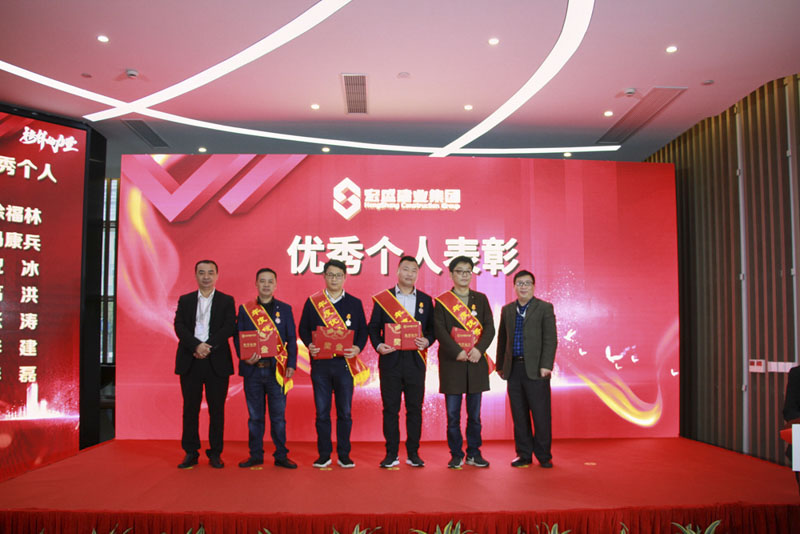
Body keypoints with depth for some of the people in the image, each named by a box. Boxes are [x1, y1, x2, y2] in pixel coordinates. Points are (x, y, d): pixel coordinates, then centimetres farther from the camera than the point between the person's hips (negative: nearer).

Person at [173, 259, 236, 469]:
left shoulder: (226, 301, 8)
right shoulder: (185, 300, 12)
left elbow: (229, 328, -4)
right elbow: (179, 326, -1)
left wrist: (209, 346, -15)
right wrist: (196, 345, -16)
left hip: (217, 362, -1)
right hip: (190, 362, 1)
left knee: (217, 409, 2)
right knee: (190, 408, 5)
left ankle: (215, 454, 11)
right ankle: (191, 453, 14)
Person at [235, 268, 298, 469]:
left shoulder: (284, 309, 7)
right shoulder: (245, 309, 8)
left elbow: (292, 339, 5)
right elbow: (238, 337, 6)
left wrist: (291, 365, -5)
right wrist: (244, 357, -11)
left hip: (277, 370, -1)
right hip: (253, 370, 1)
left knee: (278, 415, 3)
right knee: (255, 416, 8)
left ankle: (281, 456, 12)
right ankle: (256, 455, 18)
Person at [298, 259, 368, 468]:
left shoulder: (354, 303, 7)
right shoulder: (312, 302, 7)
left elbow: (363, 330, 7)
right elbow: (303, 328, 8)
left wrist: (358, 348, -12)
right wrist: (309, 345, -11)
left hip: (345, 363, 0)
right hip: (320, 363, 0)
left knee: (345, 412, 4)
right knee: (322, 412, 5)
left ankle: (344, 455, 15)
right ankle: (324, 454, 16)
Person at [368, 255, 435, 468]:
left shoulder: (426, 300, 10)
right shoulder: (383, 298, 5)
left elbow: (432, 328, 10)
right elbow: (373, 327, 4)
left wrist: (427, 341, -10)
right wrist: (378, 345, -12)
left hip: (416, 361, 1)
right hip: (390, 360, -1)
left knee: (414, 408, 5)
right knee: (390, 408, 3)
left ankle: (413, 453, 15)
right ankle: (391, 453, 12)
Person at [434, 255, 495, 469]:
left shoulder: (481, 299, 11)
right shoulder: (442, 301, 3)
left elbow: (489, 327, 3)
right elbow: (440, 330, -6)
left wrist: (479, 349, -13)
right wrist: (457, 352, -17)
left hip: (476, 362, 2)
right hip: (451, 363, -2)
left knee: (474, 413, 9)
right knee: (453, 414, 2)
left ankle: (474, 453, 19)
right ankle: (456, 455, 12)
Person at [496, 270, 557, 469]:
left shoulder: (545, 308, 0)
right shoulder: (507, 310, 14)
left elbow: (550, 339, -6)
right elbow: (502, 339, 16)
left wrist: (546, 365, -14)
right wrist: (500, 365, 13)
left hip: (535, 369, -4)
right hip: (514, 369, 4)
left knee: (541, 414, 1)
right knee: (519, 415, 8)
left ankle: (543, 455, 13)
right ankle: (524, 454, 18)